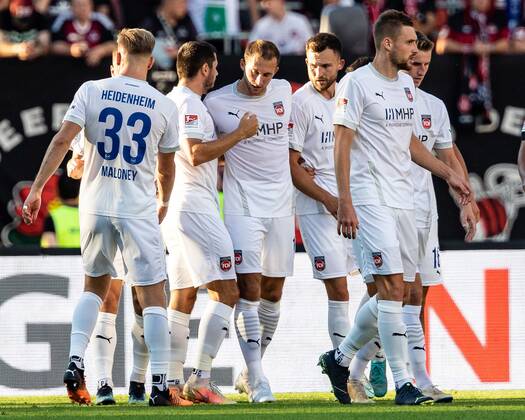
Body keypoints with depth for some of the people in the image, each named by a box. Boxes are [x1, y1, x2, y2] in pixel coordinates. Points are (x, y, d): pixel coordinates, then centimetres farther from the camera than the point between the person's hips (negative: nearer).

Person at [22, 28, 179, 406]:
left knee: (95, 286, 21)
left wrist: (37, 188, -6)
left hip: (96, 207, 2)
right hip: (139, 210, -2)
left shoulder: (92, 91, -1)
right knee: (152, 295, 2)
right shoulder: (164, 106, 0)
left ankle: (75, 361, 5)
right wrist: (164, 201, 32)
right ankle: (159, 385, -2)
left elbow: (62, 140, -10)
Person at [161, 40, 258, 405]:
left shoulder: (171, 101, 20)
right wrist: (240, 133, -13)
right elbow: (197, 153, -21)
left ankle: (173, 382, 12)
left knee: (183, 296, 12)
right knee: (226, 291, -13)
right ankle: (201, 379, -20)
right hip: (195, 207, -11)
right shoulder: (189, 104, -11)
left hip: (175, 208, 11)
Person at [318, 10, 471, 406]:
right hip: (370, 199, -8)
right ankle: (402, 382, -11)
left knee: (396, 292, 7)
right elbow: (342, 145, -11)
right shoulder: (358, 83, -8)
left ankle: (340, 358, 25)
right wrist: (345, 203, -17)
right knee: (393, 286, -13)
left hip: (403, 199, 8)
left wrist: (447, 173, 21)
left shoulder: (406, 84, 16)